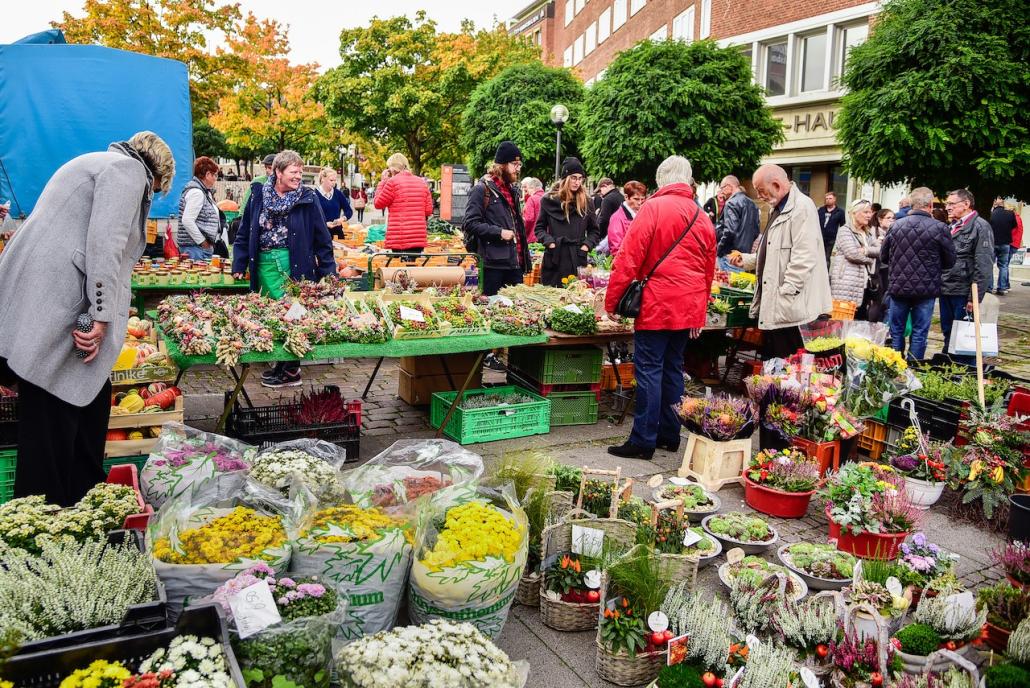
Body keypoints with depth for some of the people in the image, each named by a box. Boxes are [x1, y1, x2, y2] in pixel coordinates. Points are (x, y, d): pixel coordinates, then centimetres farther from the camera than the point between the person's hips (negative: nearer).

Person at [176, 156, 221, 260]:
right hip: (196, 248, -10)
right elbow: (187, 221, -21)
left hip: (204, 247, 10)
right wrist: (202, 242, -18)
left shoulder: (204, 191, 16)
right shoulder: (196, 192, -14)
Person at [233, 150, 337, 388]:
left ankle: (289, 370, 9)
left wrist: (328, 272, -2)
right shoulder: (259, 194, 5)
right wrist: (239, 266, 4)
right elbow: (244, 233, 9)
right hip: (265, 264, 3)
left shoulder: (307, 198, -2)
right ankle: (284, 366, 18)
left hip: (295, 264, -3)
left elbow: (322, 238, 0)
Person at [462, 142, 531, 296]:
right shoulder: (483, 189, -6)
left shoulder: (513, 189, 19)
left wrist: (526, 259, 20)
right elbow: (470, 224, -13)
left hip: (516, 263, 8)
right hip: (494, 264, -7)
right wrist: (498, 232, -19)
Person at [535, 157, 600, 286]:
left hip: (577, 259, 1)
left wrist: (587, 245, -1)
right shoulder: (549, 200, 5)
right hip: (554, 259, -1)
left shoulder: (586, 202, 9)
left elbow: (594, 231, 15)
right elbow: (540, 228, 9)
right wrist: (549, 242, -7)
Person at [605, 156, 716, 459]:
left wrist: (611, 302, -5)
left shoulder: (653, 208, -7)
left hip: (657, 305, -6)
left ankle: (643, 440, 0)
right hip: (690, 306, 6)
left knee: (649, 370, -2)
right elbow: (709, 269, 15)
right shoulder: (702, 217, 10)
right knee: (673, 369, 14)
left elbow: (629, 258, -12)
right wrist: (700, 313, 23)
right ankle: (669, 434, 21)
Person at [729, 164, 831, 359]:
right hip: (772, 304, 10)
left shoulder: (802, 207, -13)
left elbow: (803, 258, -20)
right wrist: (746, 260, 15)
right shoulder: (778, 210, 19)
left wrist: (784, 293, -21)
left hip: (790, 306, -10)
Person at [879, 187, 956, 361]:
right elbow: (950, 261, -2)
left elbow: (883, 256, 7)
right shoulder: (940, 228, -10)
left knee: (896, 331, 12)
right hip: (926, 289, -2)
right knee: (919, 332, 7)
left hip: (898, 288, 2)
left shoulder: (896, 226, -3)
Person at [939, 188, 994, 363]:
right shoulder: (952, 226, 15)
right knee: (948, 334, 15)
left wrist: (975, 297, -18)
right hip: (946, 290, 7)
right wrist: (940, 285, 11)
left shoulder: (980, 227, -9)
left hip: (963, 292, -7)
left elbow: (984, 266, -14)